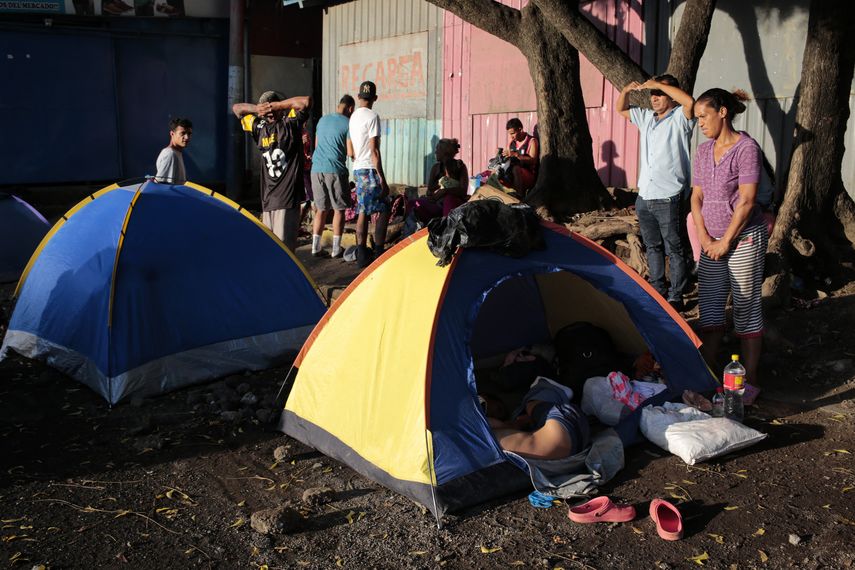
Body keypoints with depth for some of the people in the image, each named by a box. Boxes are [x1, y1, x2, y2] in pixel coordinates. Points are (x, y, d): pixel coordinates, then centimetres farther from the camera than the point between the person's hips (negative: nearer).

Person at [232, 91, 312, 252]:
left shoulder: (290, 123, 2)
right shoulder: (260, 127, 10)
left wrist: (277, 105, -3)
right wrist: (255, 108, 4)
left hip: (288, 197, -4)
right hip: (267, 198, 4)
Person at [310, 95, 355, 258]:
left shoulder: (323, 120, 14)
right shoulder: (348, 124, -5)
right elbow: (350, 152, -8)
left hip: (317, 169, 5)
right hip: (335, 170, -5)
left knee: (321, 209, 13)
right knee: (339, 209, 6)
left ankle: (315, 247, 10)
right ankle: (336, 248, 6)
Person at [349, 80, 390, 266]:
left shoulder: (353, 117, 14)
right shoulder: (372, 117, -12)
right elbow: (374, 150, -17)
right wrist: (382, 178, -16)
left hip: (357, 169, 8)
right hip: (369, 169, -8)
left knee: (363, 212, 9)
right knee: (383, 210, -4)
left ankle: (362, 254, 9)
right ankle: (378, 252, -6)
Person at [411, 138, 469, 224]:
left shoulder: (460, 167, -2)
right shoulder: (436, 168, 9)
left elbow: (463, 191, -14)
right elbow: (429, 191, 4)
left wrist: (445, 191, -27)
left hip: (455, 204, -3)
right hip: (438, 205, 3)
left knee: (449, 198, -39)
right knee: (417, 203, -26)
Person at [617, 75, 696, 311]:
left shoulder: (680, 118, -7)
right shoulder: (646, 117, 13)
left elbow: (689, 101, -29)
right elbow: (621, 110, 25)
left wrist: (659, 84, -21)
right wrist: (625, 91, 3)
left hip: (668, 199, -7)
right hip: (644, 196, 7)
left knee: (674, 251, 1)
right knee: (653, 247, 17)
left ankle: (675, 298, 8)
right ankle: (658, 291, 28)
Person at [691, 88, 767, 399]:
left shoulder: (747, 148, -12)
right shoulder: (704, 152, 9)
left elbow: (746, 202, -15)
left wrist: (725, 242, -12)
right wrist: (704, 237, -2)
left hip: (744, 239, -7)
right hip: (713, 241, 7)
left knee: (747, 310, 1)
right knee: (710, 310, 8)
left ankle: (750, 382, 10)